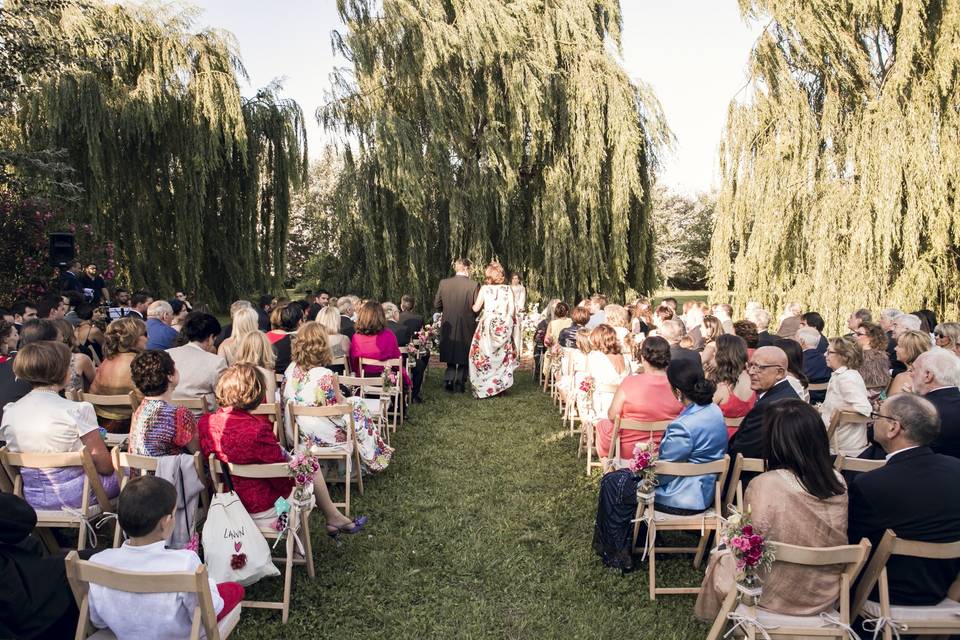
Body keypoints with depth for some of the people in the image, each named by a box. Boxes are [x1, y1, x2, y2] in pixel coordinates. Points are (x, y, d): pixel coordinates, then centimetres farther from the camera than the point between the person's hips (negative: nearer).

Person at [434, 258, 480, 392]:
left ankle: (449, 380, 6)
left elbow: (437, 304, 1)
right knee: (464, 356, 12)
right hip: (467, 327, -2)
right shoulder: (474, 285, -13)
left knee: (451, 355, 17)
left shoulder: (443, 283, -5)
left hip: (448, 326, 2)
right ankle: (460, 382, 13)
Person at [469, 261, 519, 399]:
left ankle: (484, 387, 9)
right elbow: (512, 311, -4)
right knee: (502, 356, 12)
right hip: (504, 328, 2)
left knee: (483, 356, 8)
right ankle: (499, 386, 16)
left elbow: (476, 308, -3)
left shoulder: (484, 289, -5)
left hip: (487, 326, -2)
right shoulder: (507, 290, -2)